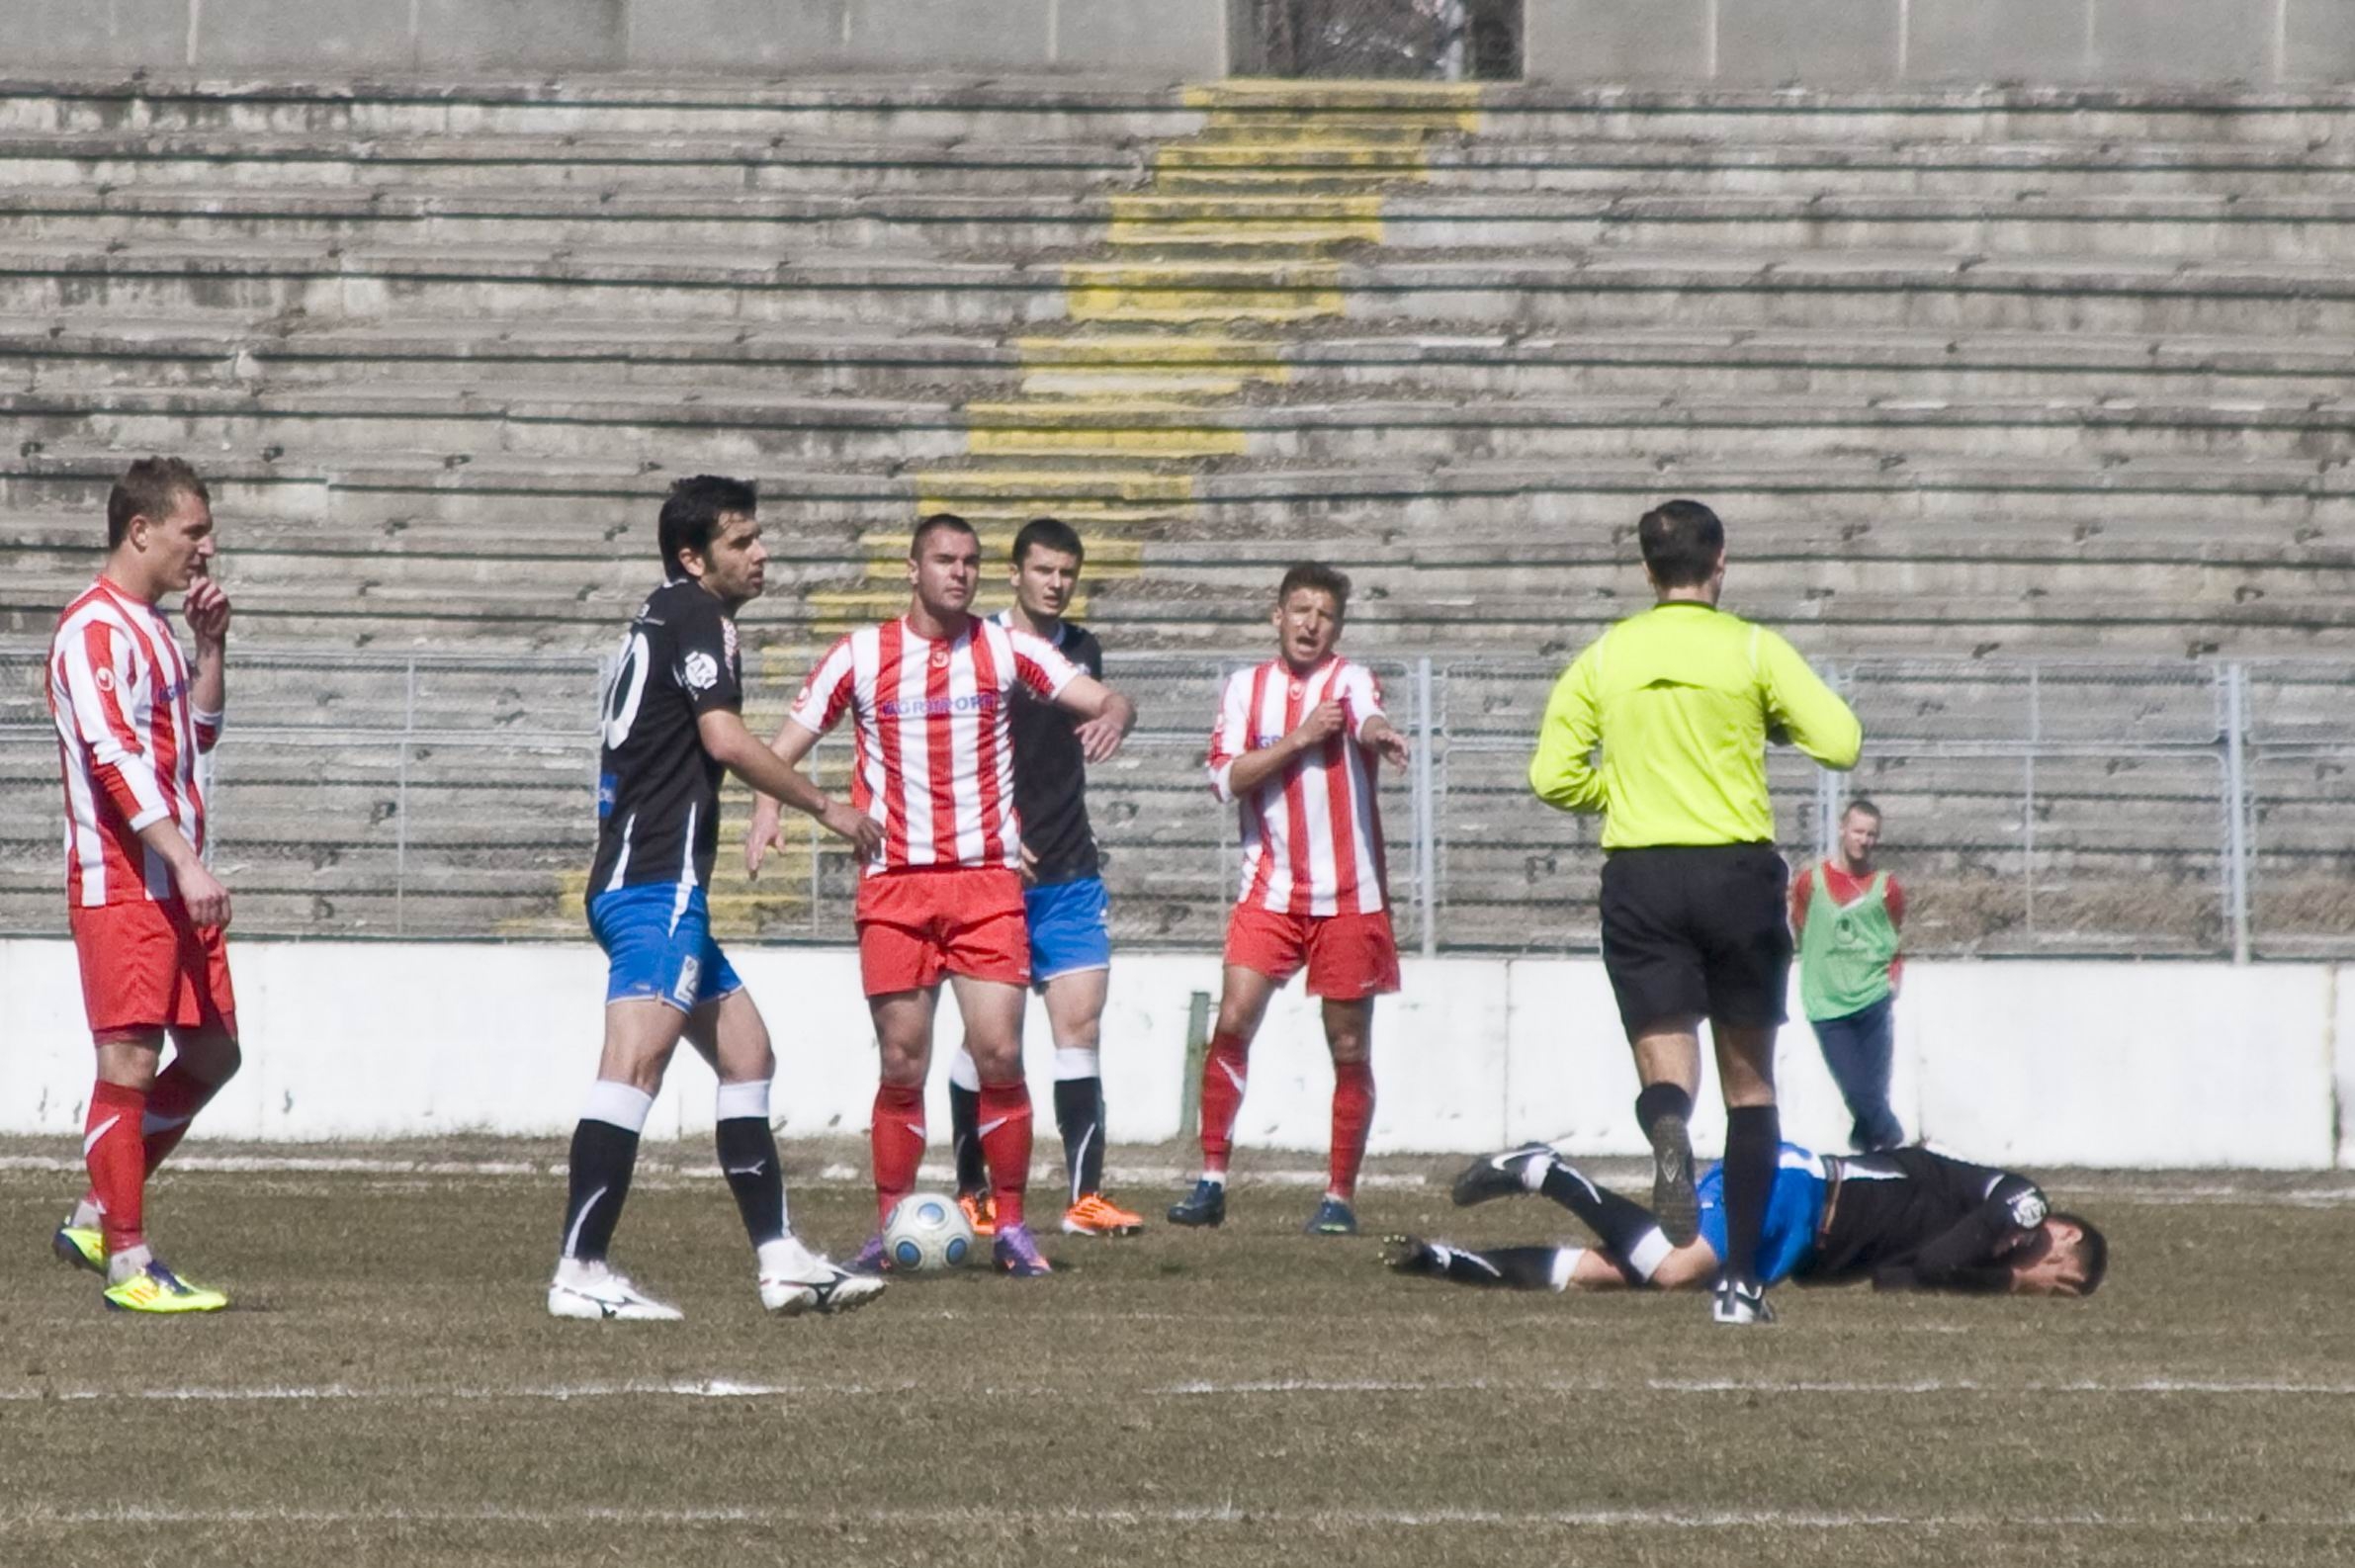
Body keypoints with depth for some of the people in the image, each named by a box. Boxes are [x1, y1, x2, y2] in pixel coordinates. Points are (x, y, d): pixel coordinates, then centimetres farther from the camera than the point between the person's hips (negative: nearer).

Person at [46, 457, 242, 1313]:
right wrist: (186, 863, -27)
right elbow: (115, 757, -21)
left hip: (175, 888, 10)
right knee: (130, 1063, -8)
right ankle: (128, 1265, -4)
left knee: (212, 1055, 10)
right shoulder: (94, 629, -11)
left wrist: (209, 647, 14)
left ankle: (95, 1219, 18)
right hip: (121, 886, -10)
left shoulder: (150, 628, 18)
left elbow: (198, 733, 29)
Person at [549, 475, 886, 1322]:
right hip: (659, 880, -11)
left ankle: (780, 1260, 16)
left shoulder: (661, 618, 22)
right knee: (638, 1061, -18)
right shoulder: (695, 616, -7)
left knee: (746, 1051, 16)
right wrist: (828, 809, -9)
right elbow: (725, 739, -17)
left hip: (638, 882, 11)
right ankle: (581, 1272, -25)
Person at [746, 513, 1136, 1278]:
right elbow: (787, 744, 4)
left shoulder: (1006, 649, 3)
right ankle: (889, 1229, 11)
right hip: (894, 884, 0)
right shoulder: (861, 655, 3)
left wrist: (1112, 717, -26)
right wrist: (767, 806, -17)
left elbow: (1107, 699, -2)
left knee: (999, 1053, -8)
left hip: (988, 882, 0)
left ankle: (1011, 1225, 2)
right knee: (903, 1064, 1)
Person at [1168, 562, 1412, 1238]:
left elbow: (1368, 719, -24)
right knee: (1232, 1023, -10)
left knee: (1349, 1047, 1)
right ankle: (1212, 1181, -2)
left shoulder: (1349, 679, 0)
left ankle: (1341, 1195, 10)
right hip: (1269, 892, 2)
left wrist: (1378, 733, -48)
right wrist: (1298, 739, -13)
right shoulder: (1245, 686, 9)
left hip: (1349, 896, -2)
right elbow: (1227, 777, -2)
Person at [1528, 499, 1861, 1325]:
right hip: (1737, 869, -1)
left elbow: (1552, 776, 3)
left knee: (1665, 1060, -2)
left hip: (1638, 876, 1)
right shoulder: (1751, 649, -1)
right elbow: (1840, 742, -7)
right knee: (1750, 1080, 10)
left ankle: (1668, 1130, -42)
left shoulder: (1603, 657, 6)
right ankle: (1740, 1279, 8)